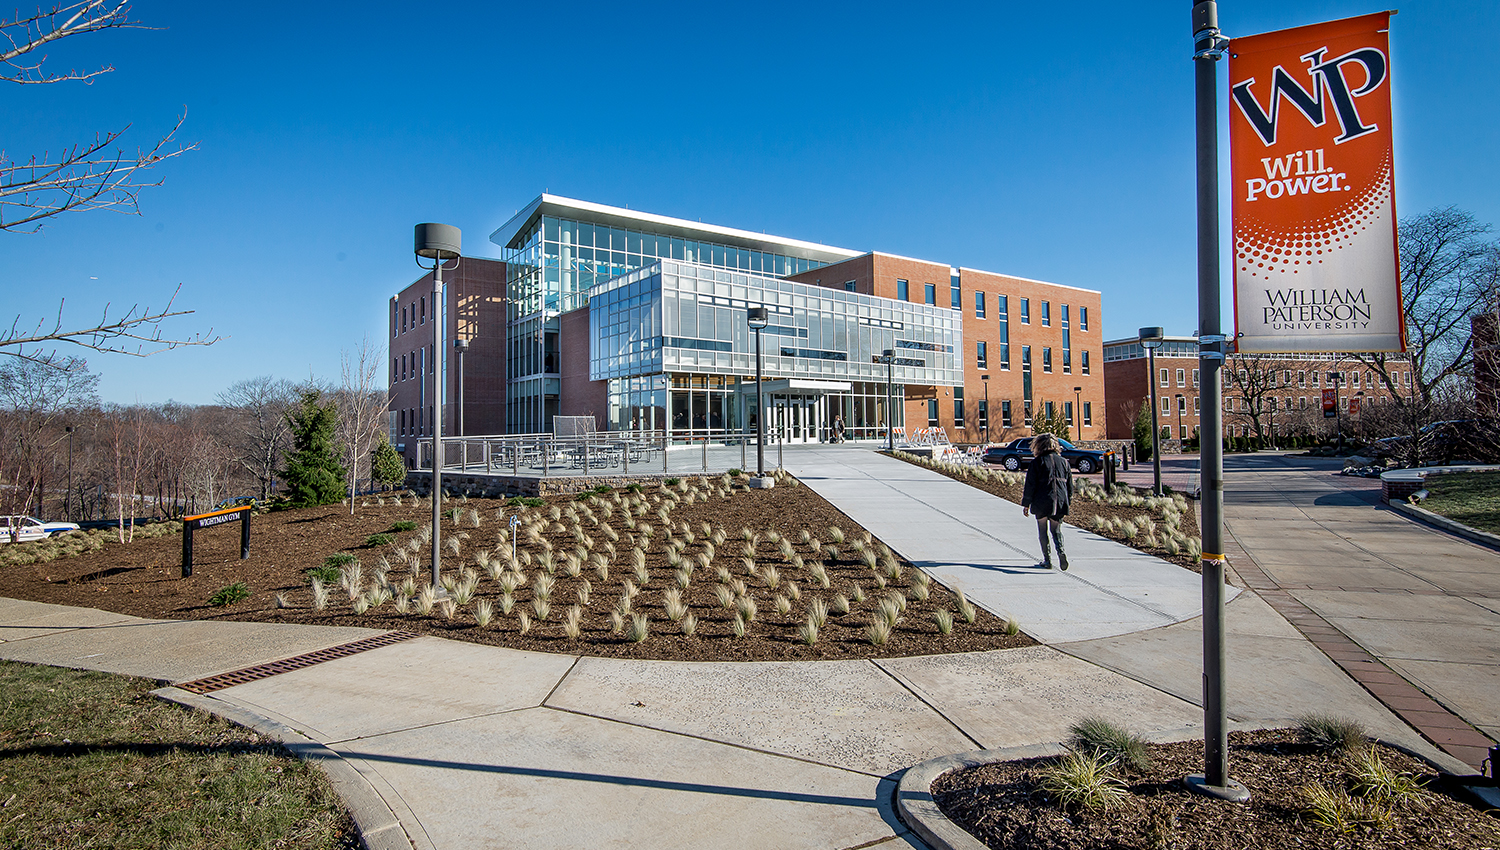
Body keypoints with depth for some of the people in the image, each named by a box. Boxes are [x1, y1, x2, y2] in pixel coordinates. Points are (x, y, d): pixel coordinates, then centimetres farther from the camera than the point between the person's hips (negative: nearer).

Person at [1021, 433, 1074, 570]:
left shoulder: (1037, 462, -5)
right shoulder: (1063, 461, 8)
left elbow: (1030, 485, -5)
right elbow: (1070, 484, 13)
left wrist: (1026, 504, 1)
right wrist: (1068, 501, 22)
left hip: (1042, 503, -4)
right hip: (1060, 502, 4)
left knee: (1043, 532, 9)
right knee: (1056, 529, 13)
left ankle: (1047, 560, 10)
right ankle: (1061, 550, -13)